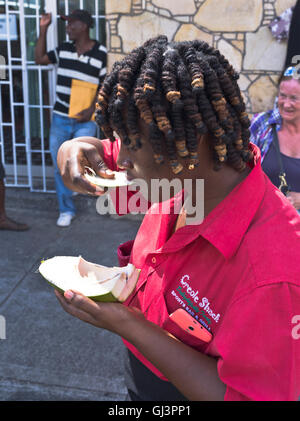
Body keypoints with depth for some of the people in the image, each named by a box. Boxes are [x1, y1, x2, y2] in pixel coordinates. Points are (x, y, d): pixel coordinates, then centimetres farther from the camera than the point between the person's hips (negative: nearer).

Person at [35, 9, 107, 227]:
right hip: (60, 118, 4)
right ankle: (66, 210, 20)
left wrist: (92, 109, -16)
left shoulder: (101, 53, -7)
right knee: (60, 167, 6)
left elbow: (105, 86, -5)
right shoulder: (64, 49, 6)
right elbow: (40, 58, 16)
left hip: (85, 120, -4)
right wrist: (43, 30, 10)